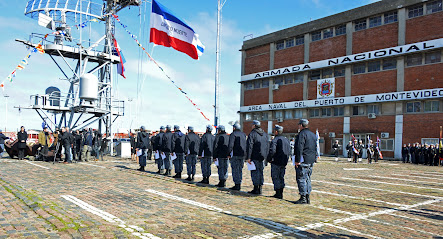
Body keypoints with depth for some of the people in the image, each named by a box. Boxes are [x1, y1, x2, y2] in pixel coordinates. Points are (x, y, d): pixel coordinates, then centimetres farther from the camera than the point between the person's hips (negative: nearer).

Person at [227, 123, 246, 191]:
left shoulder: (233, 134, -7)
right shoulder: (243, 134, 15)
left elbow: (231, 145, -15)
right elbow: (246, 145, 13)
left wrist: (229, 154, -11)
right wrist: (244, 153, 13)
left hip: (235, 155, -7)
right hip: (243, 155, 7)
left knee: (235, 170, -2)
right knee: (240, 169, 13)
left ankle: (237, 185, -3)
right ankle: (239, 184, 17)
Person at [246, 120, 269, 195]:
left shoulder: (252, 134, -8)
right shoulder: (265, 134, 13)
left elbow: (249, 146, -12)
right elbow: (268, 146, 15)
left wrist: (248, 157, -11)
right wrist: (266, 156, 17)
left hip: (255, 156, -6)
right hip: (262, 157, 6)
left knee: (255, 172, -1)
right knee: (260, 172, 12)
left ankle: (256, 189, 0)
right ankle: (260, 189, 15)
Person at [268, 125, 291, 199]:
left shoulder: (275, 140, -13)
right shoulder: (286, 139, 12)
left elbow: (272, 151, -24)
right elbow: (289, 151, 16)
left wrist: (269, 159, -10)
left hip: (276, 162, -7)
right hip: (284, 162, 7)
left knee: (275, 178, 1)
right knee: (281, 177, 15)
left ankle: (278, 194, 1)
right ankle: (281, 193, 18)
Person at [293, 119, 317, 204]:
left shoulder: (302, 134, -11)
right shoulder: (313, 135, 18)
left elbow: (299, 148, -18)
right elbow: (315, 148, 21)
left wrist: (297, 160, -17)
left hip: (303, 161, -9)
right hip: (311, 161, 9)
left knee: (301, 179, -5)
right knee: (307, 179, 13)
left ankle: (303, 198, -6)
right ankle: (307, 197, 15)